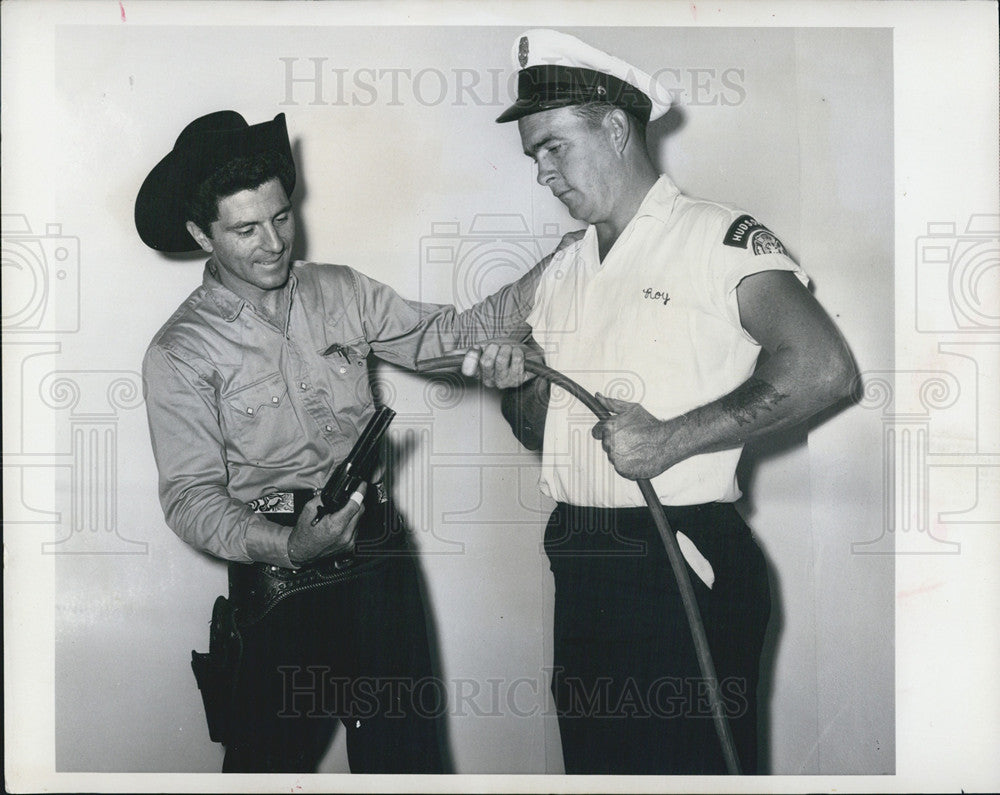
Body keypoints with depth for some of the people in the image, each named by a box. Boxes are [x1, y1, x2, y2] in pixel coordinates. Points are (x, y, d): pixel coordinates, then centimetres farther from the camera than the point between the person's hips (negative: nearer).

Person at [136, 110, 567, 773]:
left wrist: (556, 268, -5)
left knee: (407, 754, 10)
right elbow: (191, 496, -11)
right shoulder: (181, 352, -6)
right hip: (280, 584, -3)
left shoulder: (340, 292, 6)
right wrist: (288, 546, -28)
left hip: (380, 560, 4)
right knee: (270, 763, 8)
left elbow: (450, 335, 6)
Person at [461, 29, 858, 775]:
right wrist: (514, 385, -1)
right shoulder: (562, 271, 15)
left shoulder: (717, 237, -8)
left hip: (684, 566, -7)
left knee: (693, 763, 1)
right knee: (593, 763, 15)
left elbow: (823, 368, -22)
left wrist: (670, 439, -20)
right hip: (581, 568, 7)